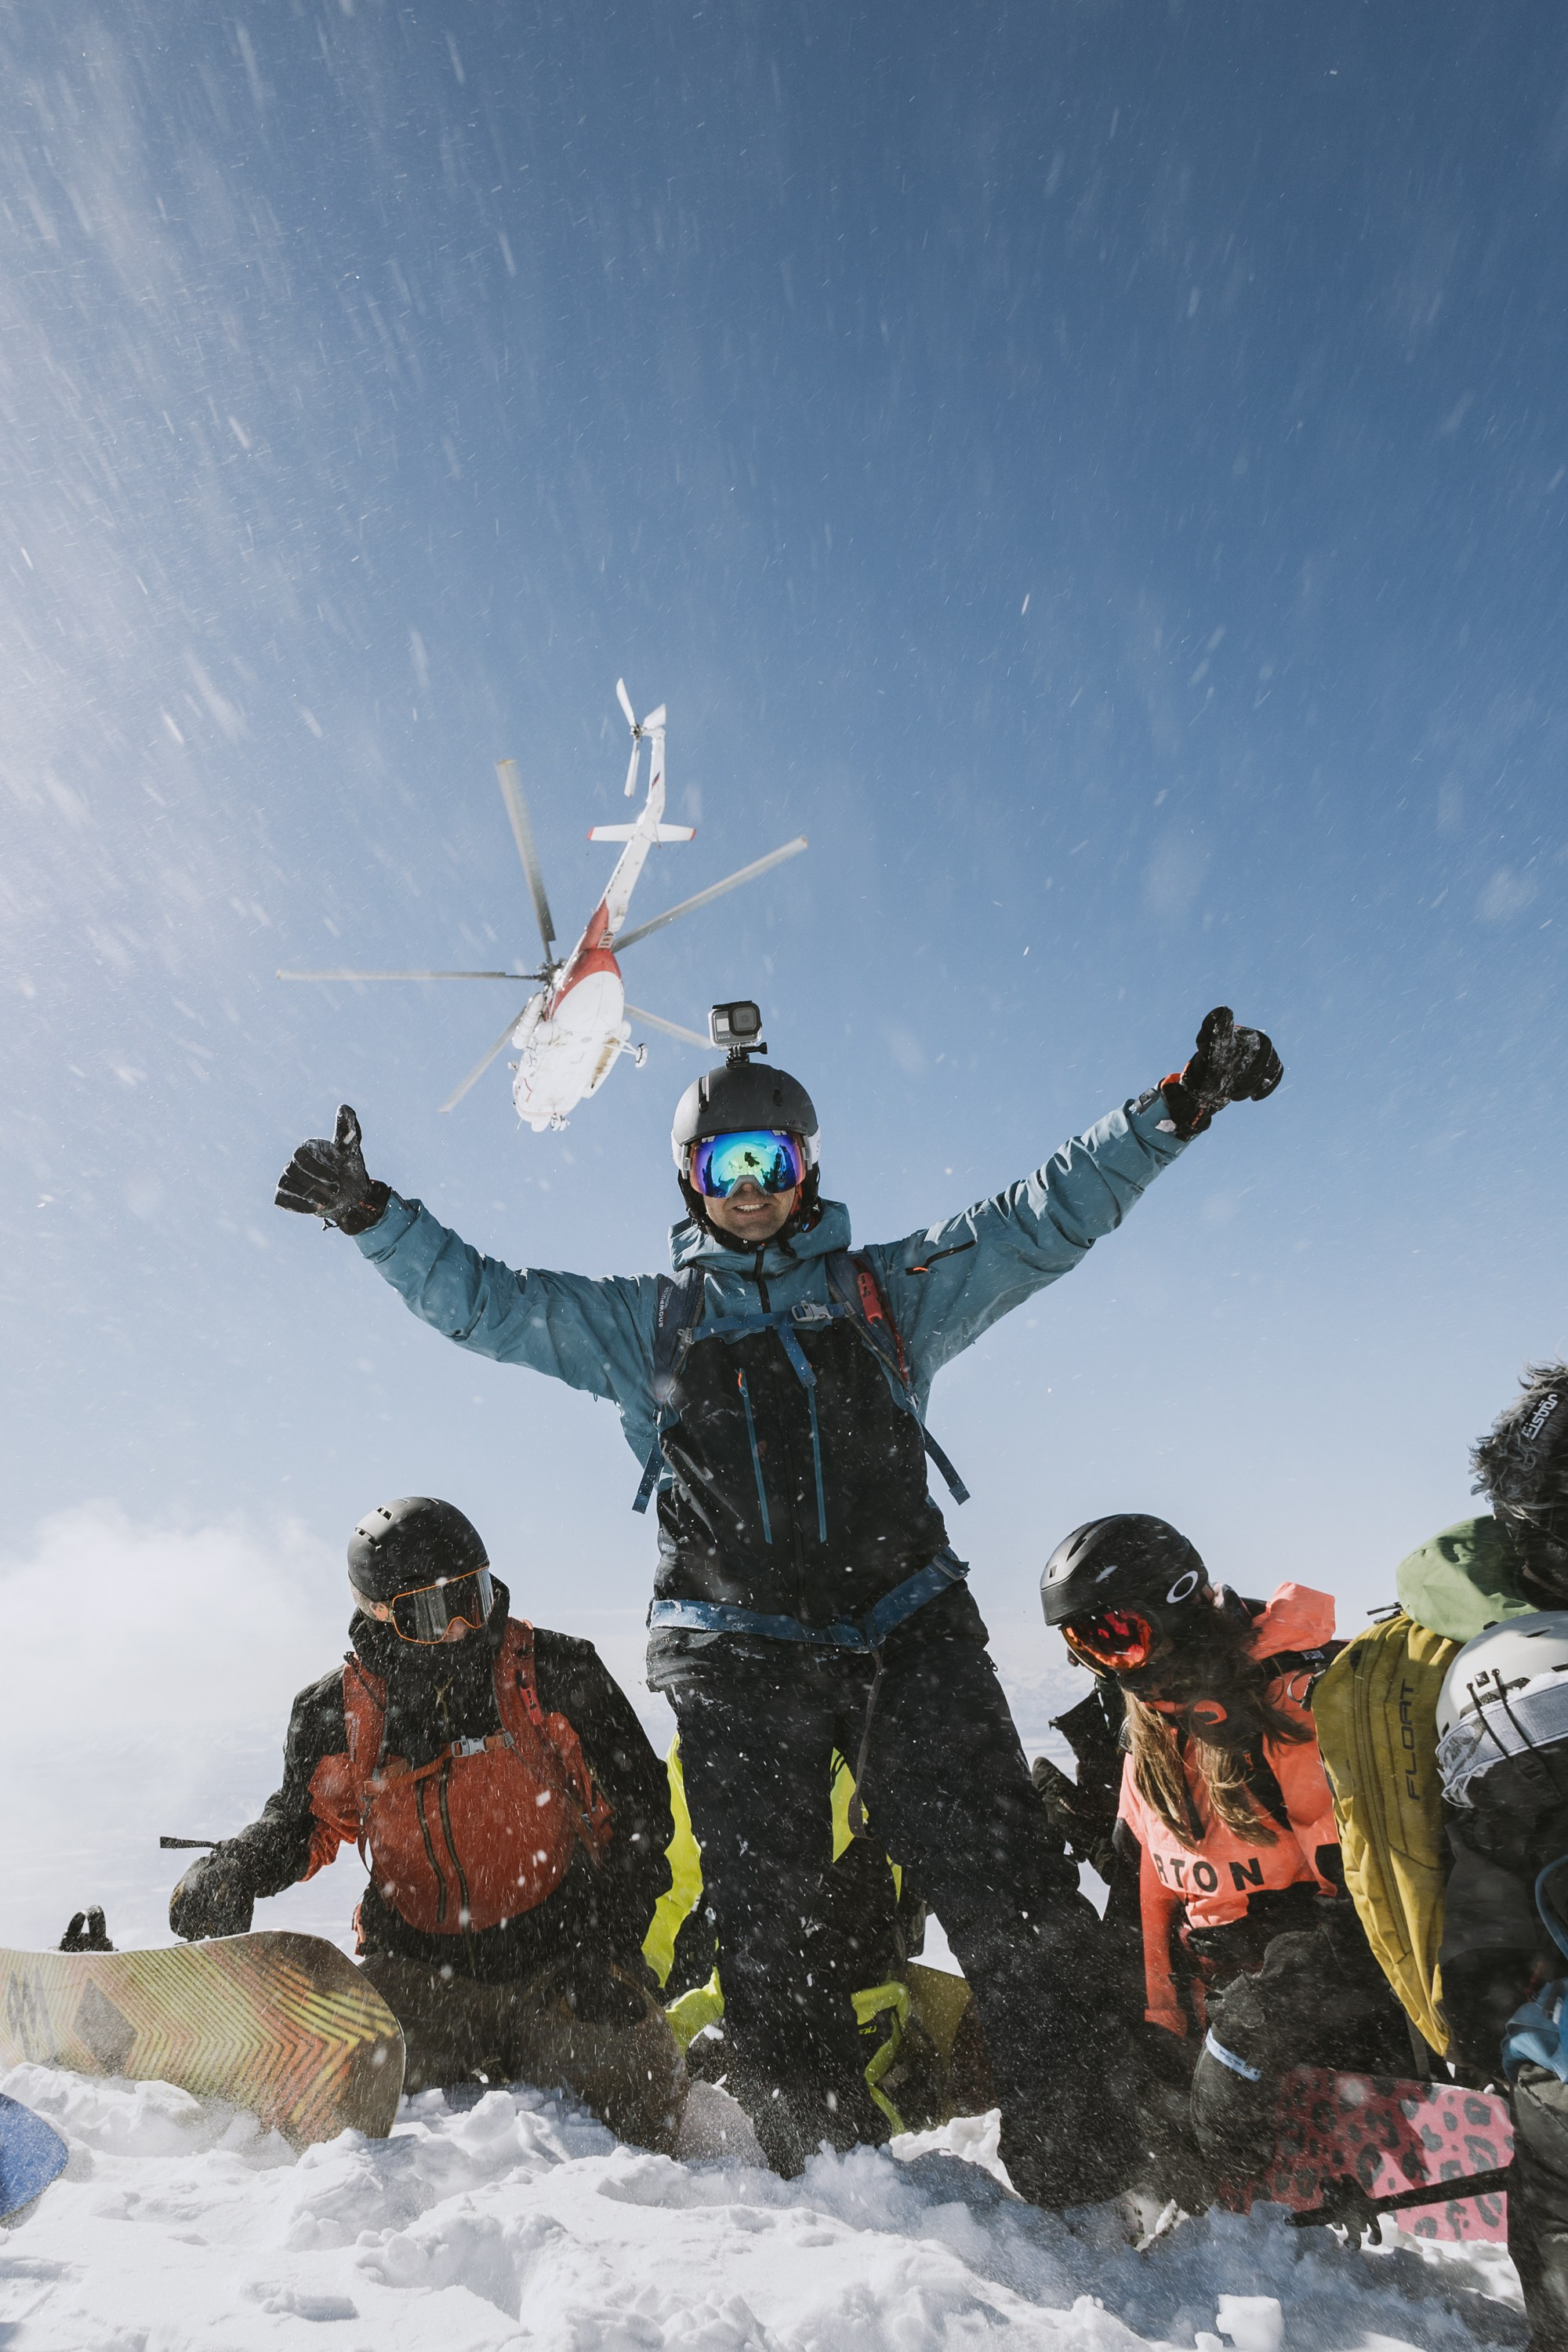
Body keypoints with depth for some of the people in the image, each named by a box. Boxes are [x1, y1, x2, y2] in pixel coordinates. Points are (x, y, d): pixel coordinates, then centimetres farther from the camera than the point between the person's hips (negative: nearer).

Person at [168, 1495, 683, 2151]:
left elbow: (638, 1808, -3)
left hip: (559, 1950, -2)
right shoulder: (337, 1713, -6)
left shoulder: (553, 1674, -12)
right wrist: (235, 1869, -5)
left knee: (633, 2087, -17)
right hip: (420, 1966, 3)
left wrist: (609, 1943, -11)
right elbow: (306, 1821, 15)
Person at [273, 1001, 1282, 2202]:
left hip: (908, 1633, 0)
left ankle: (1086, 2176, 12)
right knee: (771, 1945, 5)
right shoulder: (640, 1320, 14)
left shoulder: (889, 1288, 13)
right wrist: (373, 1215, 2)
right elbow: (483, 1299, 13)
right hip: (741, 1664, 1)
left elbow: (1042, 1218, 9)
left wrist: (1175, 1109, 1)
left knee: (1017, 1907, -5)